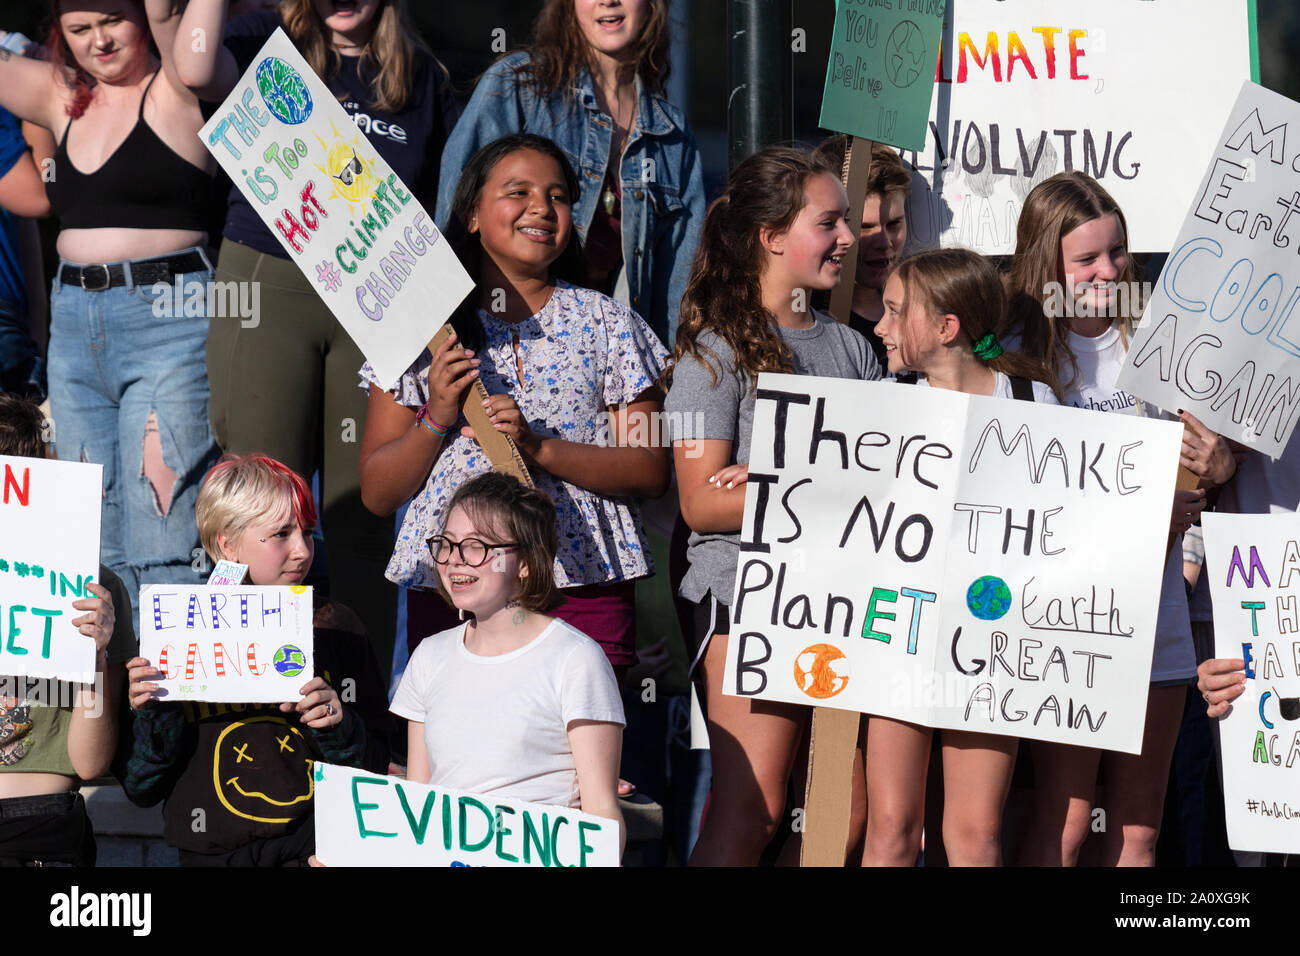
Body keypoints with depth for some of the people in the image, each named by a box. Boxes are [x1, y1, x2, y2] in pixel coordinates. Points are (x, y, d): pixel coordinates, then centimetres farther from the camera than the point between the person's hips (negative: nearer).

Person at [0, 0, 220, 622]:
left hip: (168, 320, -7)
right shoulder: (62, 97, 14)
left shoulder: (177, 90, -2)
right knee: (95, 546, 8)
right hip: (73, 325, 7)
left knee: (163, 549, -11)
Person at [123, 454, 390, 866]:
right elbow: (143, 790, 9)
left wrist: (338, 727, -5)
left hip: (318, 849, 0)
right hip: (212, 854, 0)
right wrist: (155, 717, -6)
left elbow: (375, 770, 12)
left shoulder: (333, 627, 11)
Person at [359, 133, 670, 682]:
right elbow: (377, 493, 7)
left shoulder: (608, 325, 9)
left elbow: (650, 472, 0)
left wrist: (540, 447, -12)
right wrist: (435, 421, -10)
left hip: (584, 586, 0)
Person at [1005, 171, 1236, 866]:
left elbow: (1213, 456, 15)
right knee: (1064, 819, -5)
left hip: (1156, 618, 4)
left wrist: (1218, 467, -10)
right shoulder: (1019, 357, -3)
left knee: (1138, 827, 10)